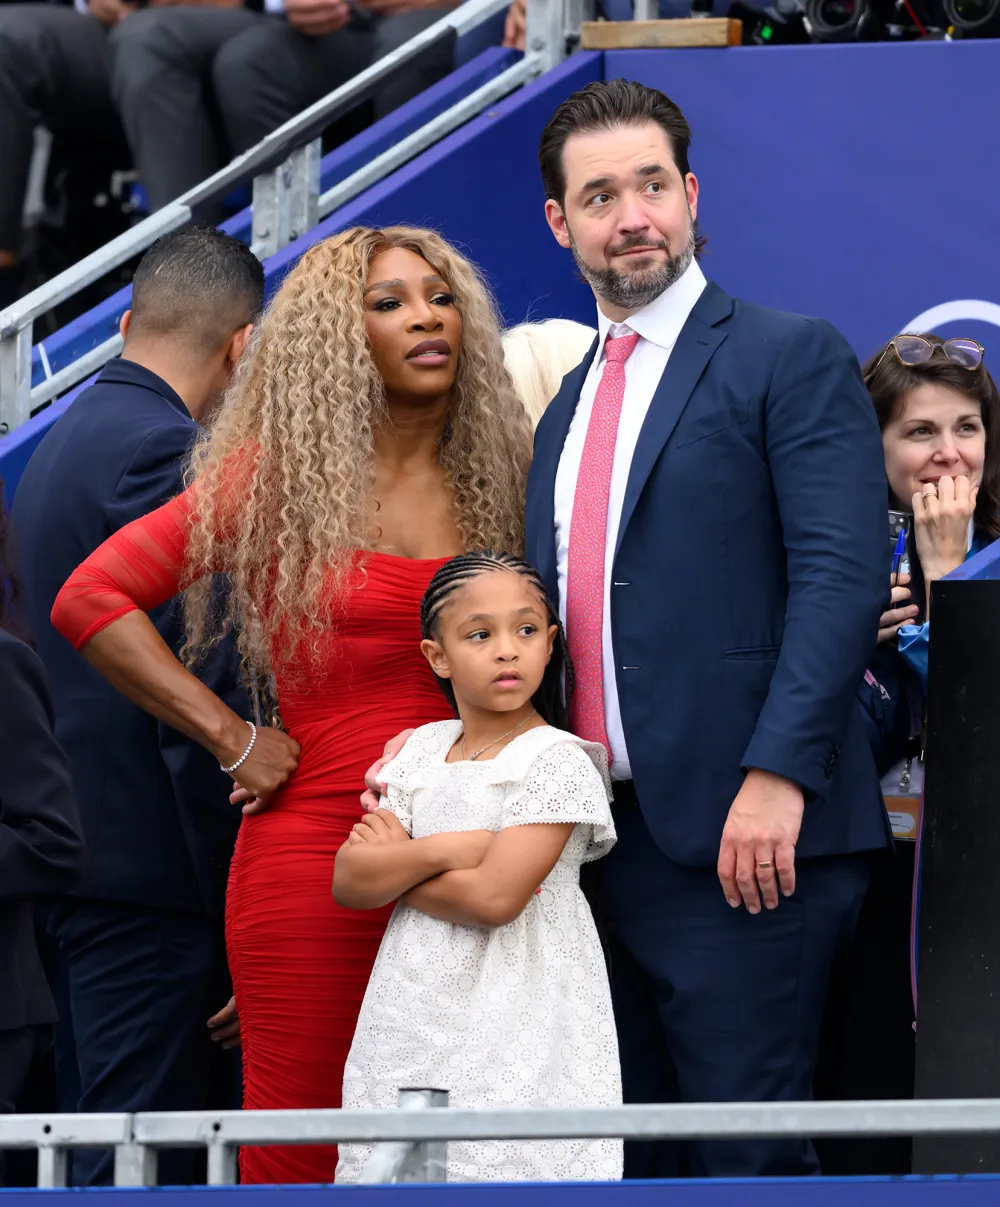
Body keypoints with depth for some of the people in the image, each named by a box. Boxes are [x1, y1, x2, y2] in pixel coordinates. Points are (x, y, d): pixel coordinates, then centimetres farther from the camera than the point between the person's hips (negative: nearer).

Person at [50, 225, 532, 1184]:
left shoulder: (491, 483, 12)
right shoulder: (280, 475, 1)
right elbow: (90, 600, -3)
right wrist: (232, 738, -5)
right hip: (316, 846, -3)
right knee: (303, 1156, -4)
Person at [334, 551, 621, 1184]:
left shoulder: (558, 762, -7)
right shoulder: (422, 751, 11)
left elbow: (494, 898, -18)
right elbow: (349, 881, 2)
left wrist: (395, 866, -4)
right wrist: (445, 850, -12)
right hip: (412, 1027, 5)